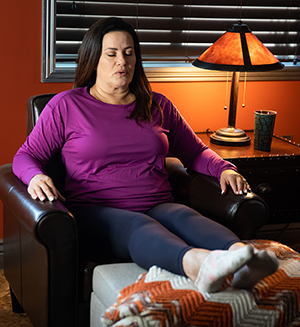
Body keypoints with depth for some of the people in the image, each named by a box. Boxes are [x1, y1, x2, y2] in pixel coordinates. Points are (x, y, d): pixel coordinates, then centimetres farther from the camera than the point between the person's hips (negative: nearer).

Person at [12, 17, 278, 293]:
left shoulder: (158, 105, 21)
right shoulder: (66, 106, 11)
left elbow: (195, 152, 28)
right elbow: (27, 155, 11)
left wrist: (224, 169, 6)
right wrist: (35, 177, -14)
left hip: (158, 208, 3)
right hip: (95, 213, -3)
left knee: (185, 216, -33)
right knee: (140, 226, -38)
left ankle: (241, 257, -64)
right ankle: (196, 264, -68)